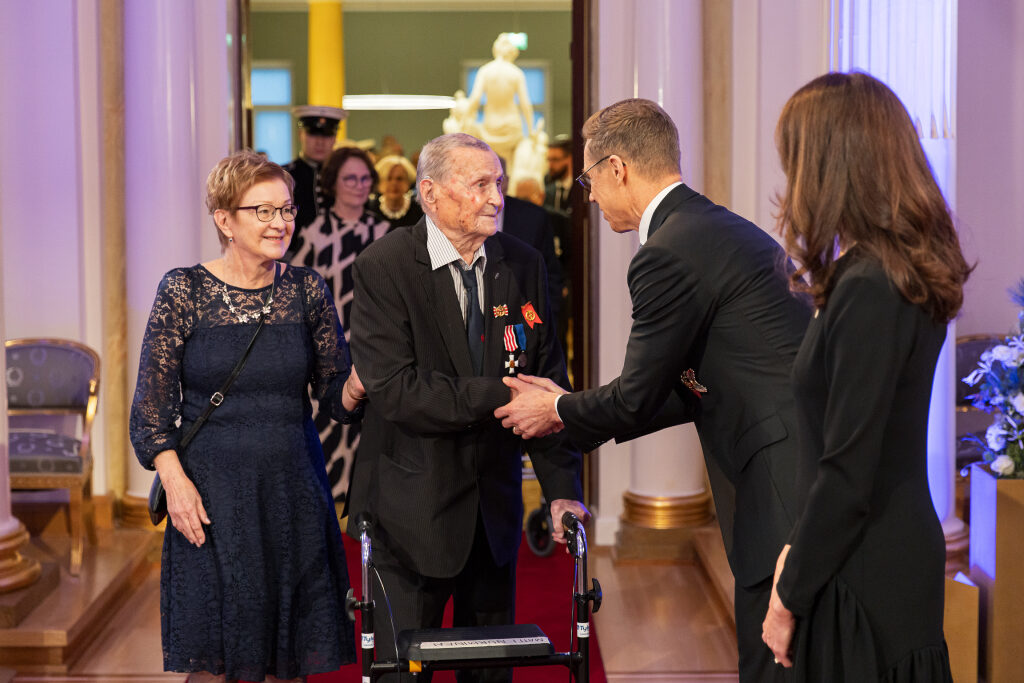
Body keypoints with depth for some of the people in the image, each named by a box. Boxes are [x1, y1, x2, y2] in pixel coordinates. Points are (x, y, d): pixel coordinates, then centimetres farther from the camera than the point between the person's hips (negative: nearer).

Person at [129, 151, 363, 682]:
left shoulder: (307, 290, 5)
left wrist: (357, 385, -15)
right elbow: (151, 405, -2)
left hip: (293, 490, 3)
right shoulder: (183, 291, -3)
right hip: (212, 495, -3)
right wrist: (174, 480, -13)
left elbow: (336, 397, 7)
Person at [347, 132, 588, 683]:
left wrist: (562, 488, -8)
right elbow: (394, 389, -22)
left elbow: (548, 381, 1)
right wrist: (501, 396, -25)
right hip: (412, 507, -4)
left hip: (495, 506, 4)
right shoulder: (383, 267, -12)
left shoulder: (523, 265, 1)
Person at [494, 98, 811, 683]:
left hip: (787, 481, -10)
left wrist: (557, 411, 13)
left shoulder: (668, 255, -13)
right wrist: (577, 406, 27)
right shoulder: (732, 230, 18)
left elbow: (638, 397, -7)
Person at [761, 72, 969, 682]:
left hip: (867, 581, -9)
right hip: (902, 556, 9)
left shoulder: (869, 291, -21)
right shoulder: (912, 275, 8)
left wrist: (790, 596, -11)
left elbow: (848, 474, -21)